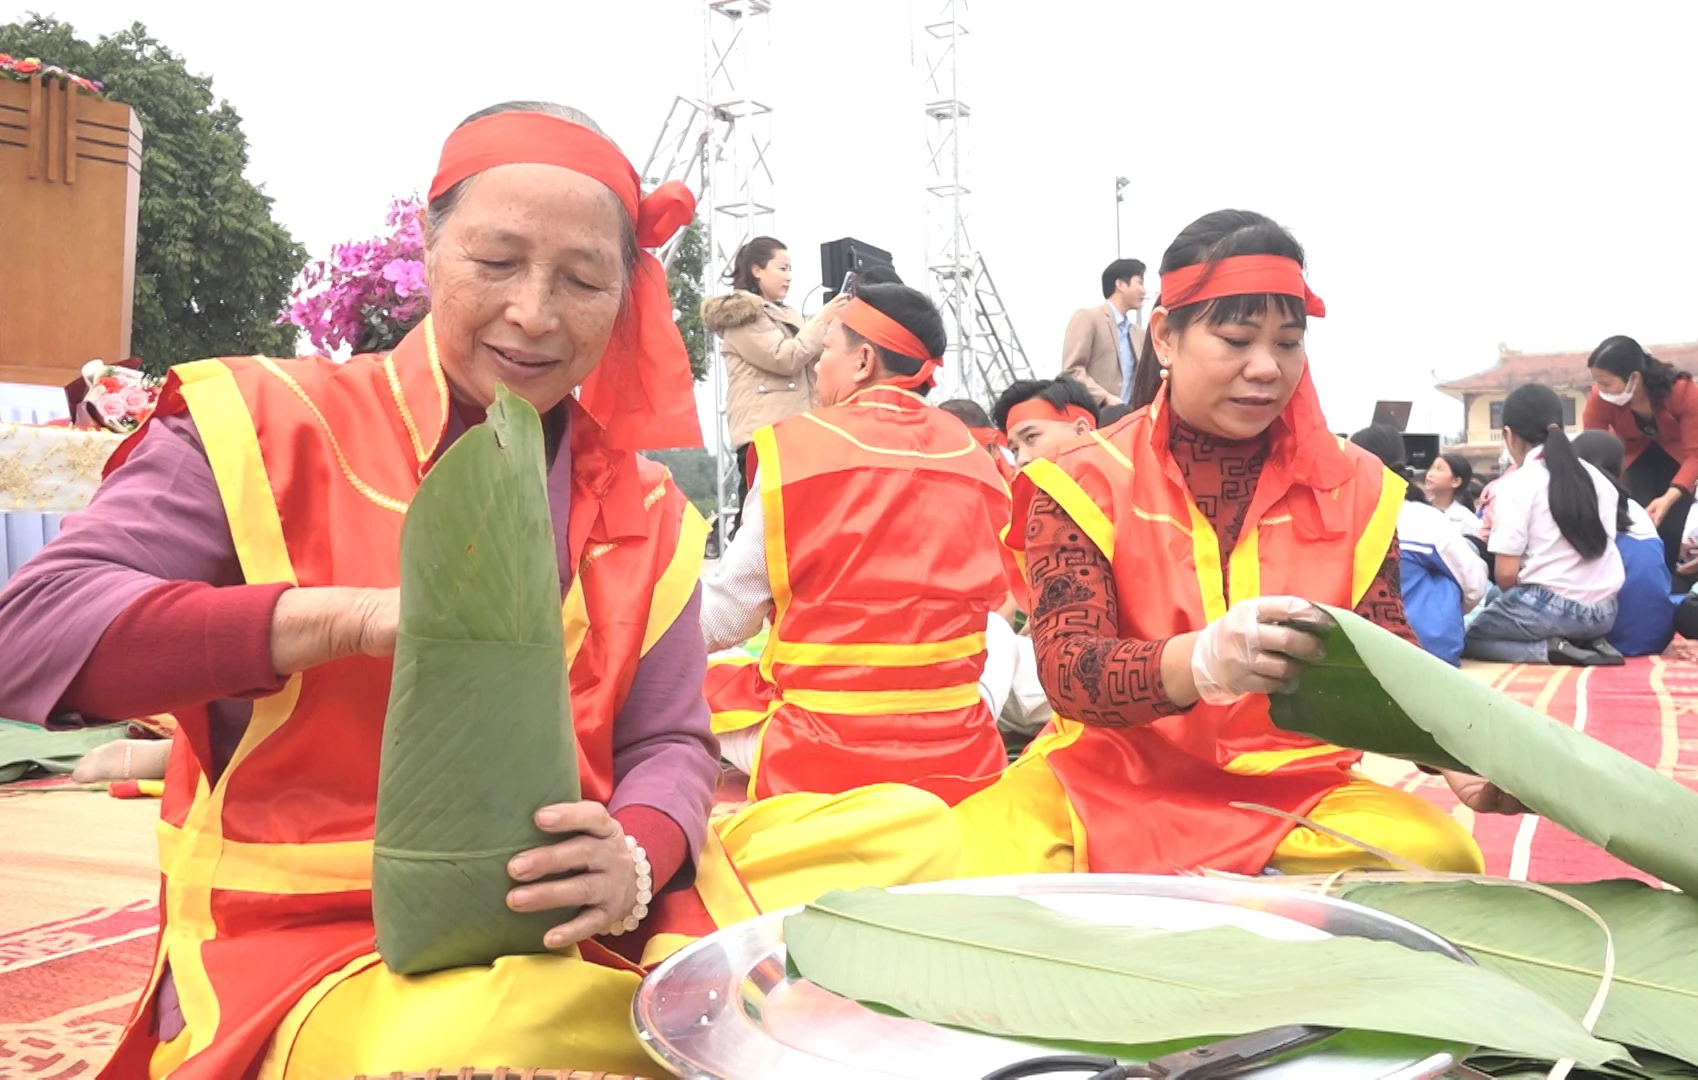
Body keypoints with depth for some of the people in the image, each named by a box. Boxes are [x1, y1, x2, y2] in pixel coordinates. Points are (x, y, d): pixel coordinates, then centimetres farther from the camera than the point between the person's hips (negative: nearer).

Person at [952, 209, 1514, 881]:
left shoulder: (1354, 487, 6)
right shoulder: (1086, 484, -3)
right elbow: (1066, 669, -16)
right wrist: (1198, 661, -38)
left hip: (1296, 792, 3)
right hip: (1112, 780, -3)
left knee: (1440, 855, -29)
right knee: (972, 864, -33)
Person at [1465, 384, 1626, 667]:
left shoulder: (1517, 484, -9)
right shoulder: (1598, 477, 9)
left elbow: (1505, 574, -12)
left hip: (1551, 607, -6)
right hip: (1604, 612, 7)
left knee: (1470, 636, 15)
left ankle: (1550, 649, -8)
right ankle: (1589, 643, 6)